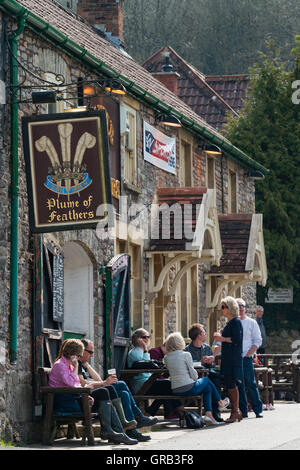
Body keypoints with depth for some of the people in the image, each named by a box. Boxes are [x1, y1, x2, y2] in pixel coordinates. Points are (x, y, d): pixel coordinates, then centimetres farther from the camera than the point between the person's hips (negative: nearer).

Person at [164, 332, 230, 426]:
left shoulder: (167, 358, 5)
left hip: (175, 391, 6)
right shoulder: (186, 355, -11)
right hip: (188, 388, -6)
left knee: (208, 388, 26)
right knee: (206, 380, 27)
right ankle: (220, 403, 45)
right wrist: (195, 379, 14)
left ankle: (208, 414, 17)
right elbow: (193, 374, -9)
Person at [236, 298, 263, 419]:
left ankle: (258, 410, -2)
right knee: (238, 385, 3)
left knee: (250, 384, -6)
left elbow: (257, 341, 2)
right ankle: (243, 410, 8)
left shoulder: (251, 323, 5)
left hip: (246, 358, -3)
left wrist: (248, 354, -7)